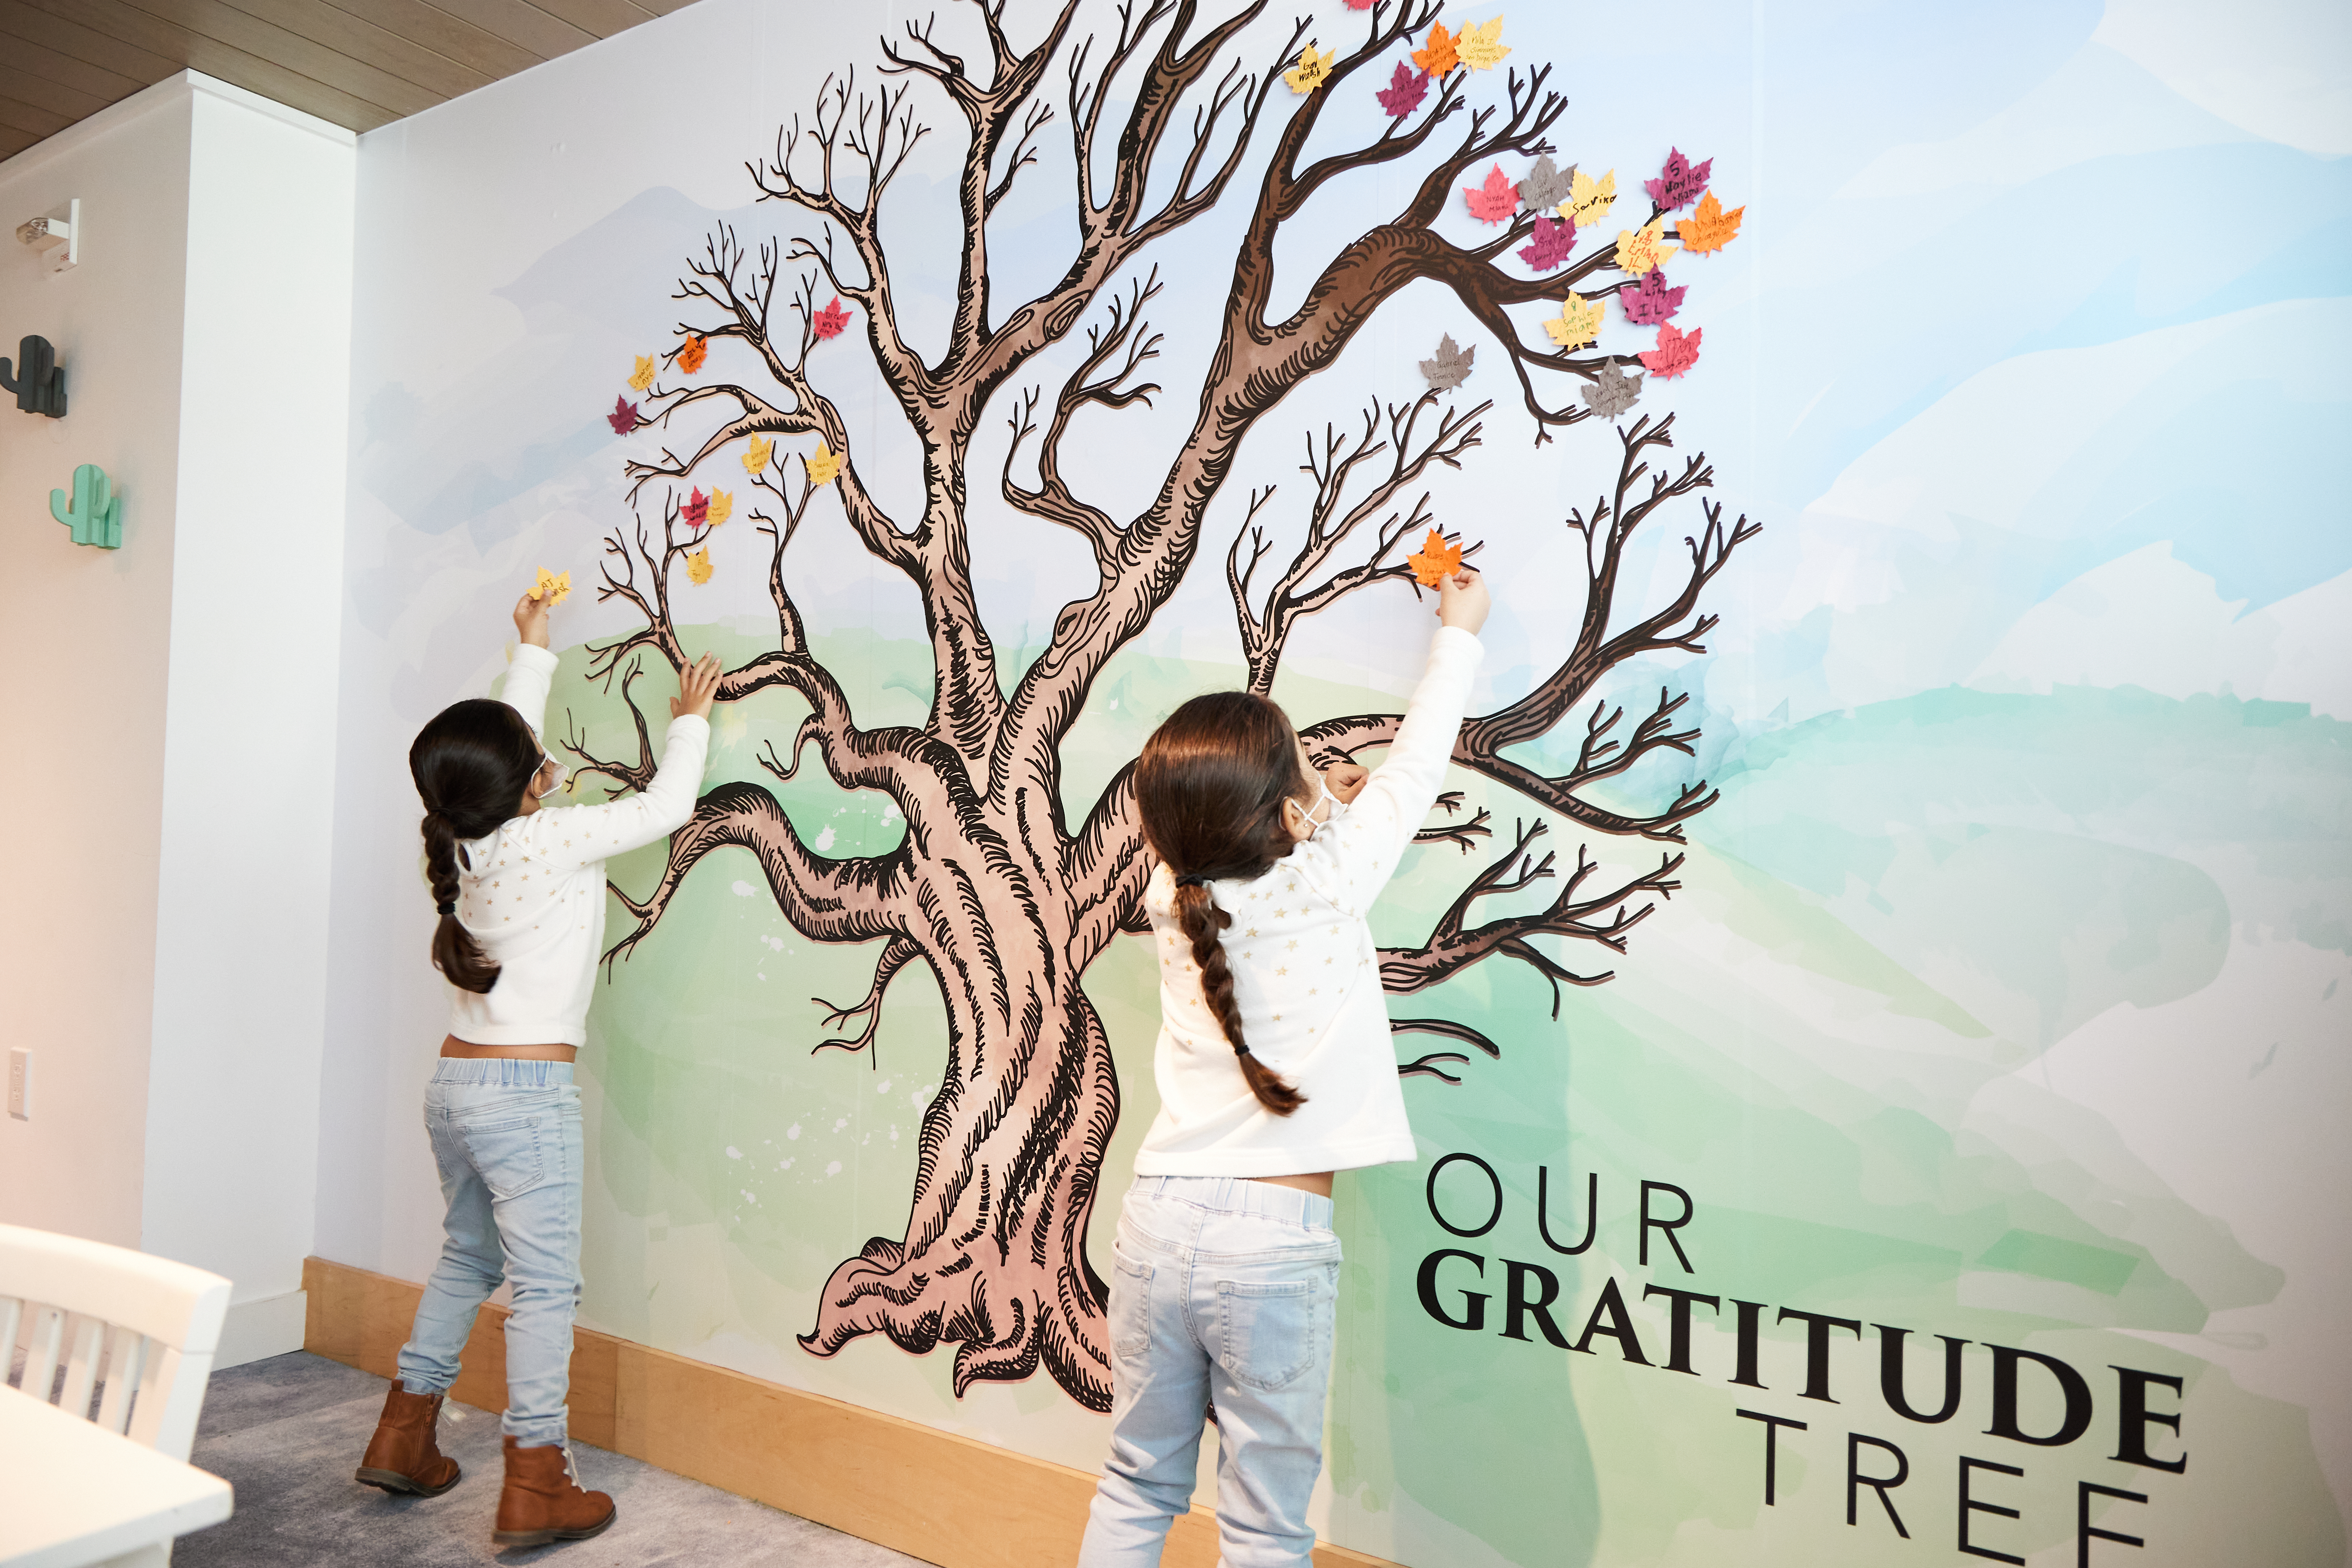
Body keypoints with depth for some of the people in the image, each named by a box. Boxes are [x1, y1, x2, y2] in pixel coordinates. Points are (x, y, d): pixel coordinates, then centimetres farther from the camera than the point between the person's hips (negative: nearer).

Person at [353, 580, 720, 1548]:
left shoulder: (468, 839, 4)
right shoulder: (555, 838, -16)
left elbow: (510, 737, 20)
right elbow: (667, 805, -6)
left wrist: (534, 652, 33)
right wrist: (690, 722, 10)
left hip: (453, 1083, 8)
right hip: (526, 1091, -8)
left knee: (469, 1257, 23)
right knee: (546, 1281, -1)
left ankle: (403, 1438, 31)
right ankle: (536, 1487, 5)